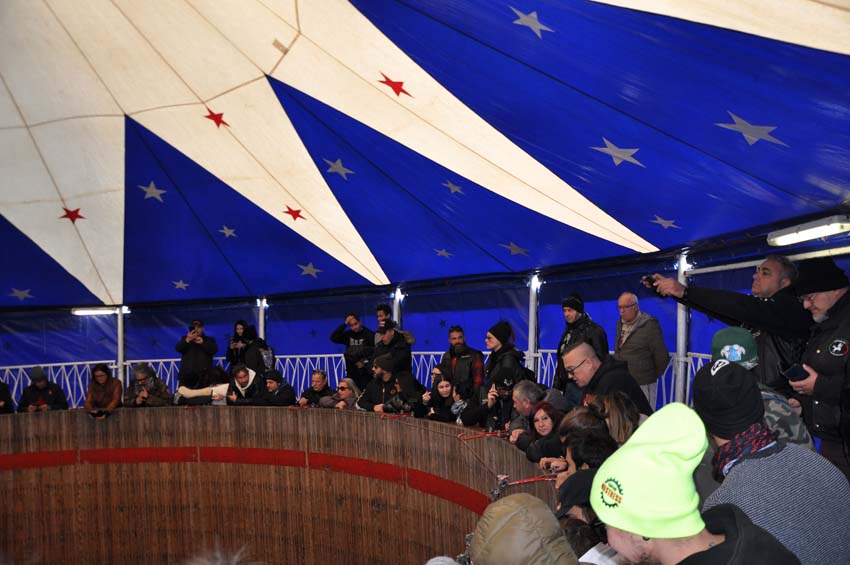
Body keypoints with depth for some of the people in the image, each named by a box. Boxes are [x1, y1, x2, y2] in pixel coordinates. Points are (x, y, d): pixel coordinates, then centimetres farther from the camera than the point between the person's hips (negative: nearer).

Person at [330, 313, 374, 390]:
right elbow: (333, 338, -6)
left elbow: (375, 352, -3)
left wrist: (364, 362, -9)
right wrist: (344, 324, -9)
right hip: (352, 371, 4)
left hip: (365, 372, -4)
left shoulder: (369, 334, -3)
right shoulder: (348, 334, 8)